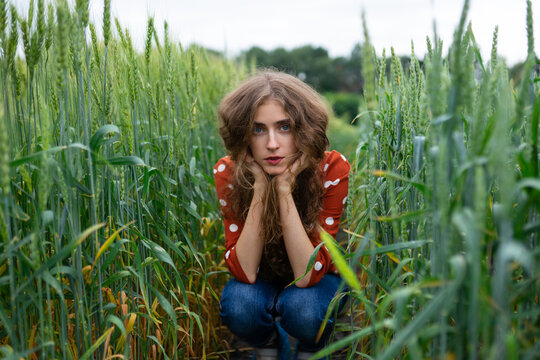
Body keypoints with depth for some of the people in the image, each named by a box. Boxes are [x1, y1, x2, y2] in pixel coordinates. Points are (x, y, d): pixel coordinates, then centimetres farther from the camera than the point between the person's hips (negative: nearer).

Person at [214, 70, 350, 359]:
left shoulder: (332, 170, -27)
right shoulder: (228, 173, -22)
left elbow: (307, 275, -31)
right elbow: (245, 272, -27)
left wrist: (284, 188, -38)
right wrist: (259, 187, -35)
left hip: (320, 280, -1)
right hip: (263, 280, 1)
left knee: (302, 308, -33)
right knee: (239, 305, -31)